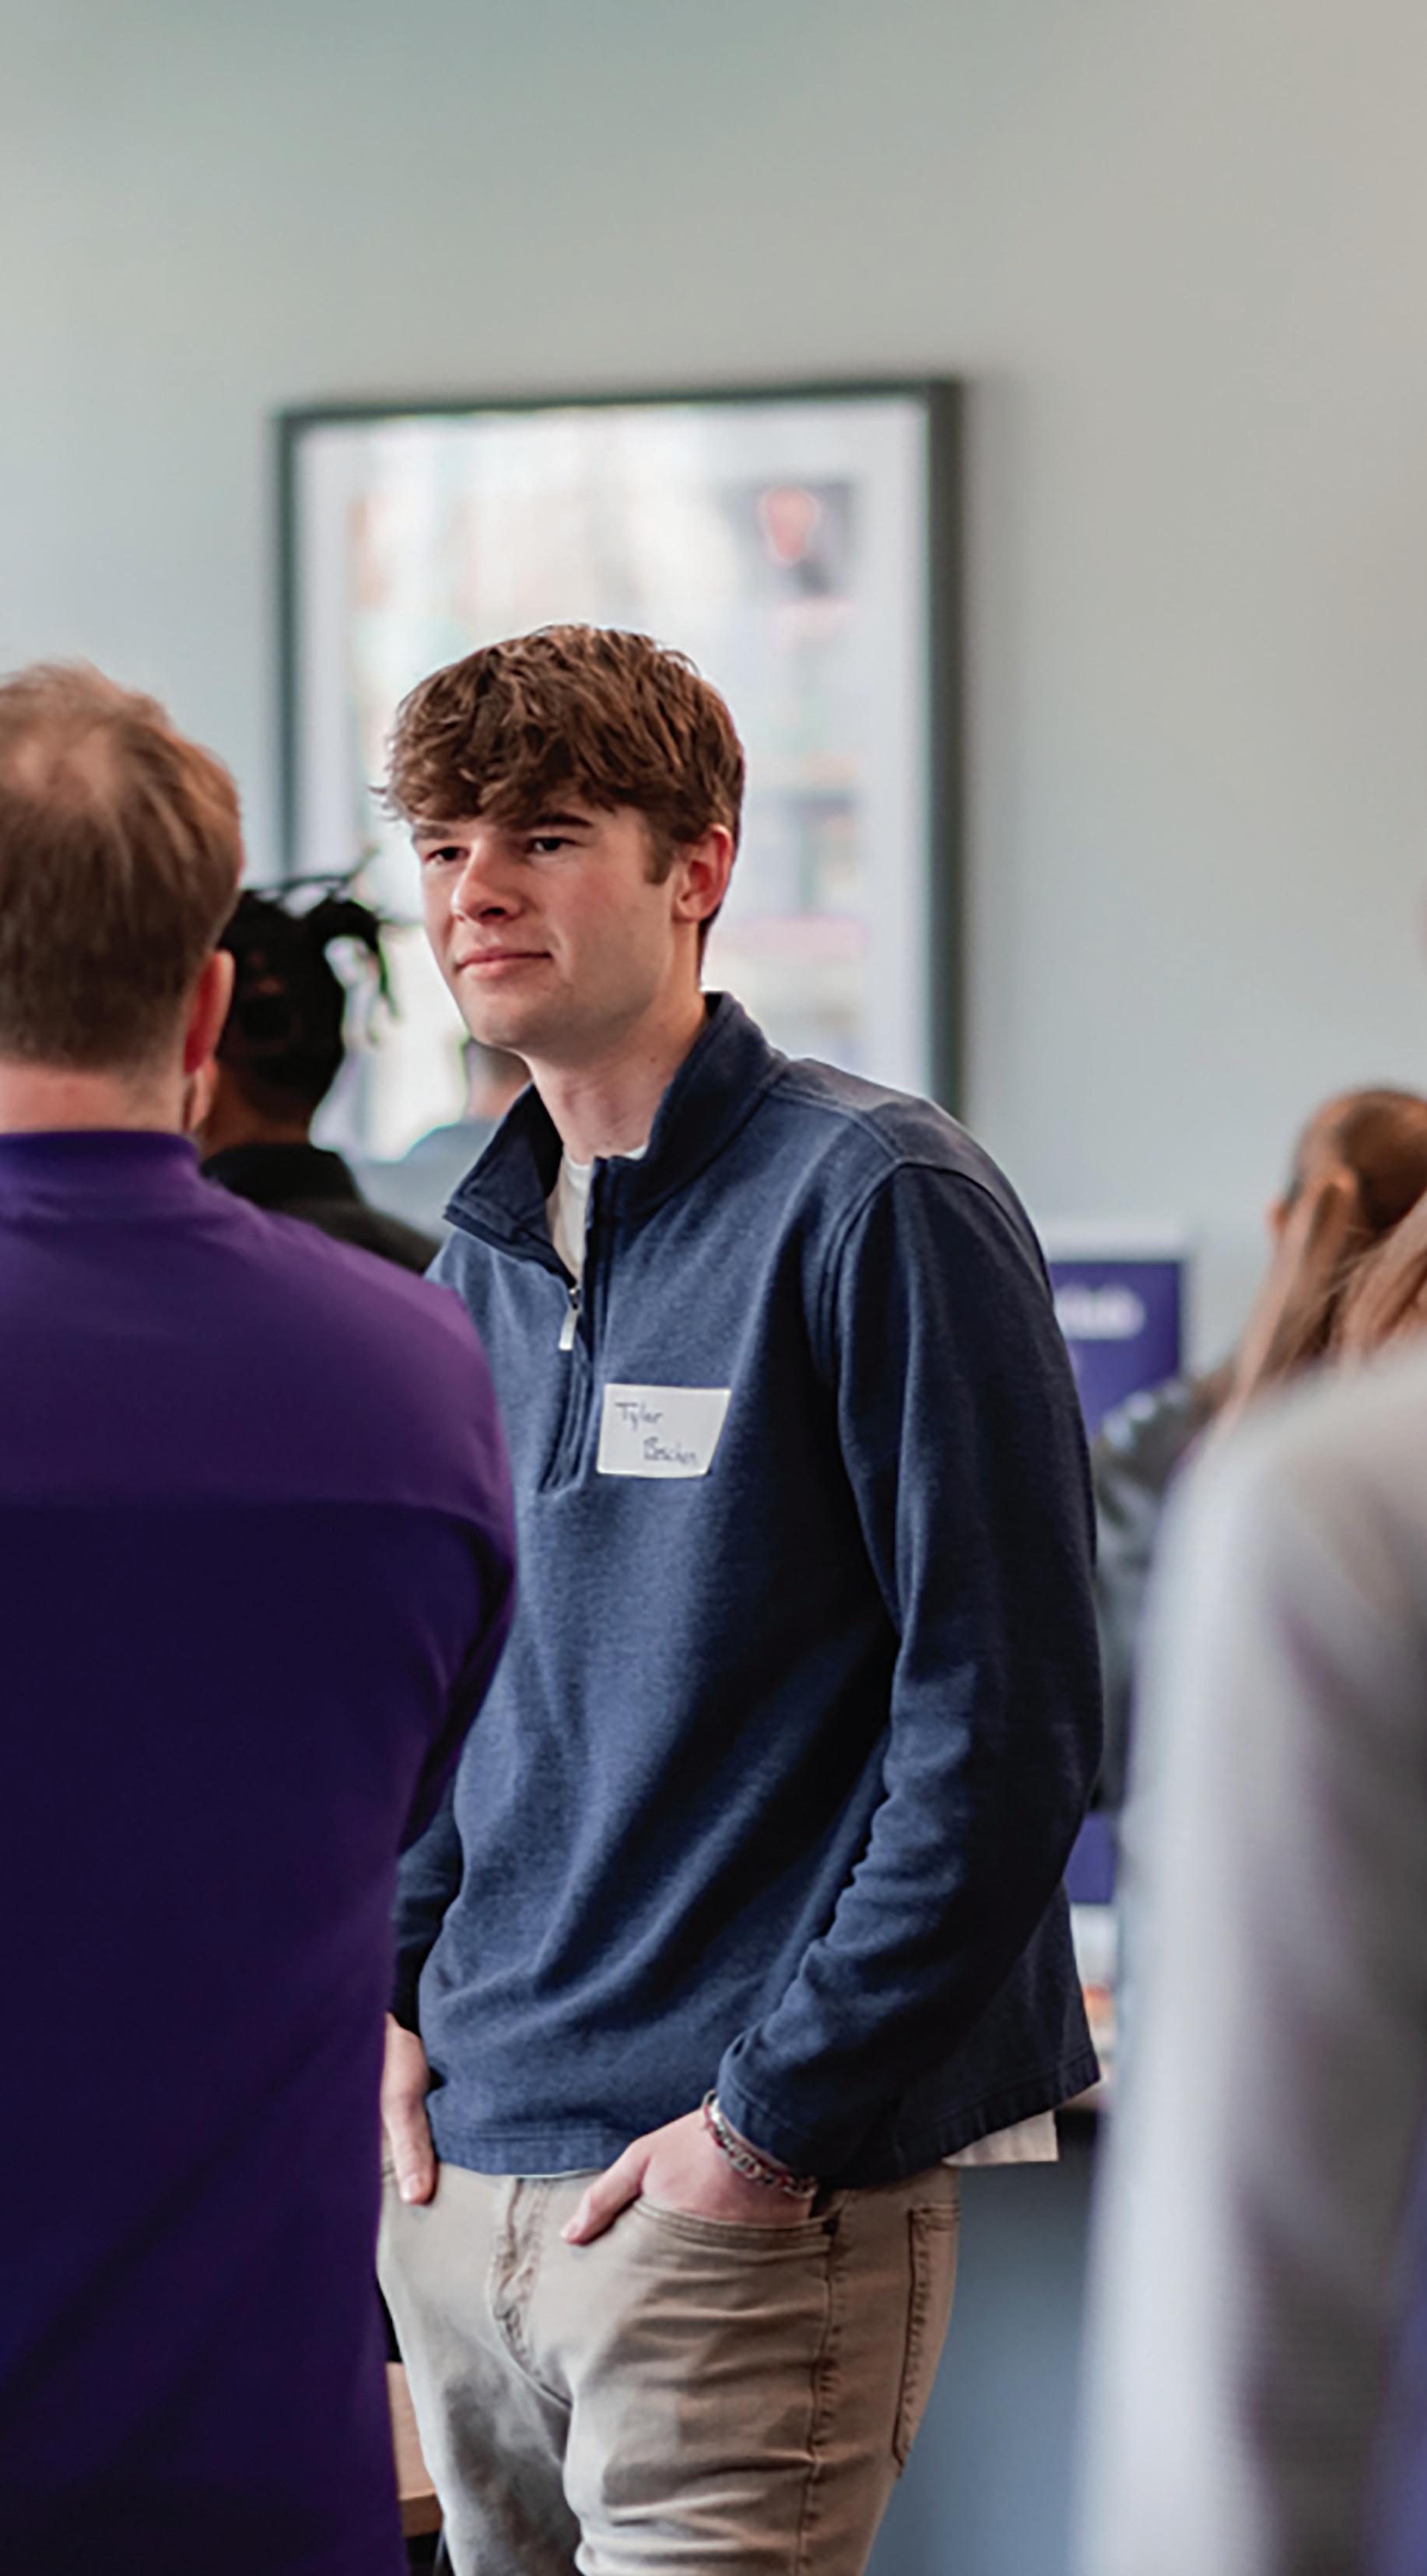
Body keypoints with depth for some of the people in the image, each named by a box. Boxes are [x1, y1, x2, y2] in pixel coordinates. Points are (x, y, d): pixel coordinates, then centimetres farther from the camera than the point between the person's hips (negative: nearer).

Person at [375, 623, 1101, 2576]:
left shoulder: (875, 1205, -10)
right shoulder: (486, 1252, 12)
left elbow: (1004, 1715, -15)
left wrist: (782, 2117, -16)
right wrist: (397, 1995, 8)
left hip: (749, 2198, -7)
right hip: (460, 2189, 7)